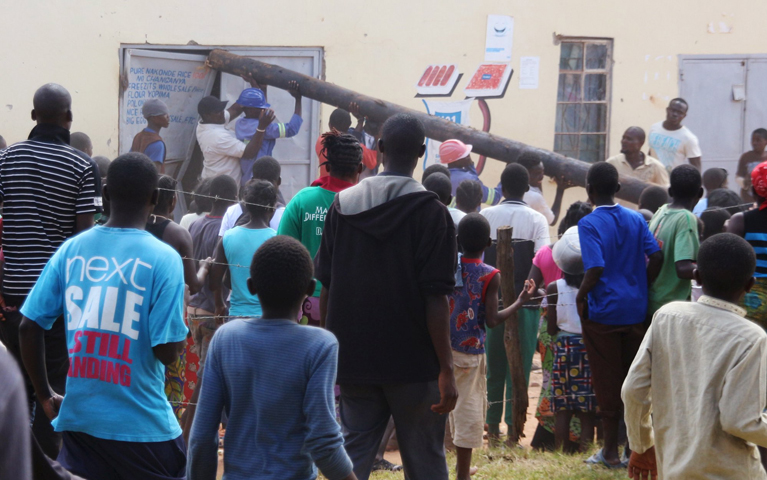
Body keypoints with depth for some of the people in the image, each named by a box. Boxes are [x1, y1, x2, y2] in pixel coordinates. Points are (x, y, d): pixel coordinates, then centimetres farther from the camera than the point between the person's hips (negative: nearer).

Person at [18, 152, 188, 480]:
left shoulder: (71, 250, 3)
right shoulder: (163, 258, -9)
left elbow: (30, 326, 2)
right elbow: (167, 351, -13)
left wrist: (45, 397, 13)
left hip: (78, 416, 4)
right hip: (141, 425, -4)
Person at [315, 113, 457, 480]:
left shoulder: (342, 205, 3)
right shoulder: (431, 213, -10)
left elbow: (325, 288, 6)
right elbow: (435, 298, -14)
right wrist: (446, 370, -10)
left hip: (353, 357, 4)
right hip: (412, 361, -3)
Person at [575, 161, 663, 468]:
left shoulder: (589, 224, -12)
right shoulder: (636, 220, 4)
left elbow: (596, 268, -23)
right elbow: (656, 256, -4)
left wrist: (581, 294, -8)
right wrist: (642, 287, 8)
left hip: (603, 312, -4)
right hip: (635, 311, 4)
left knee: (607, 382, 4)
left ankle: (611, 451, 10)